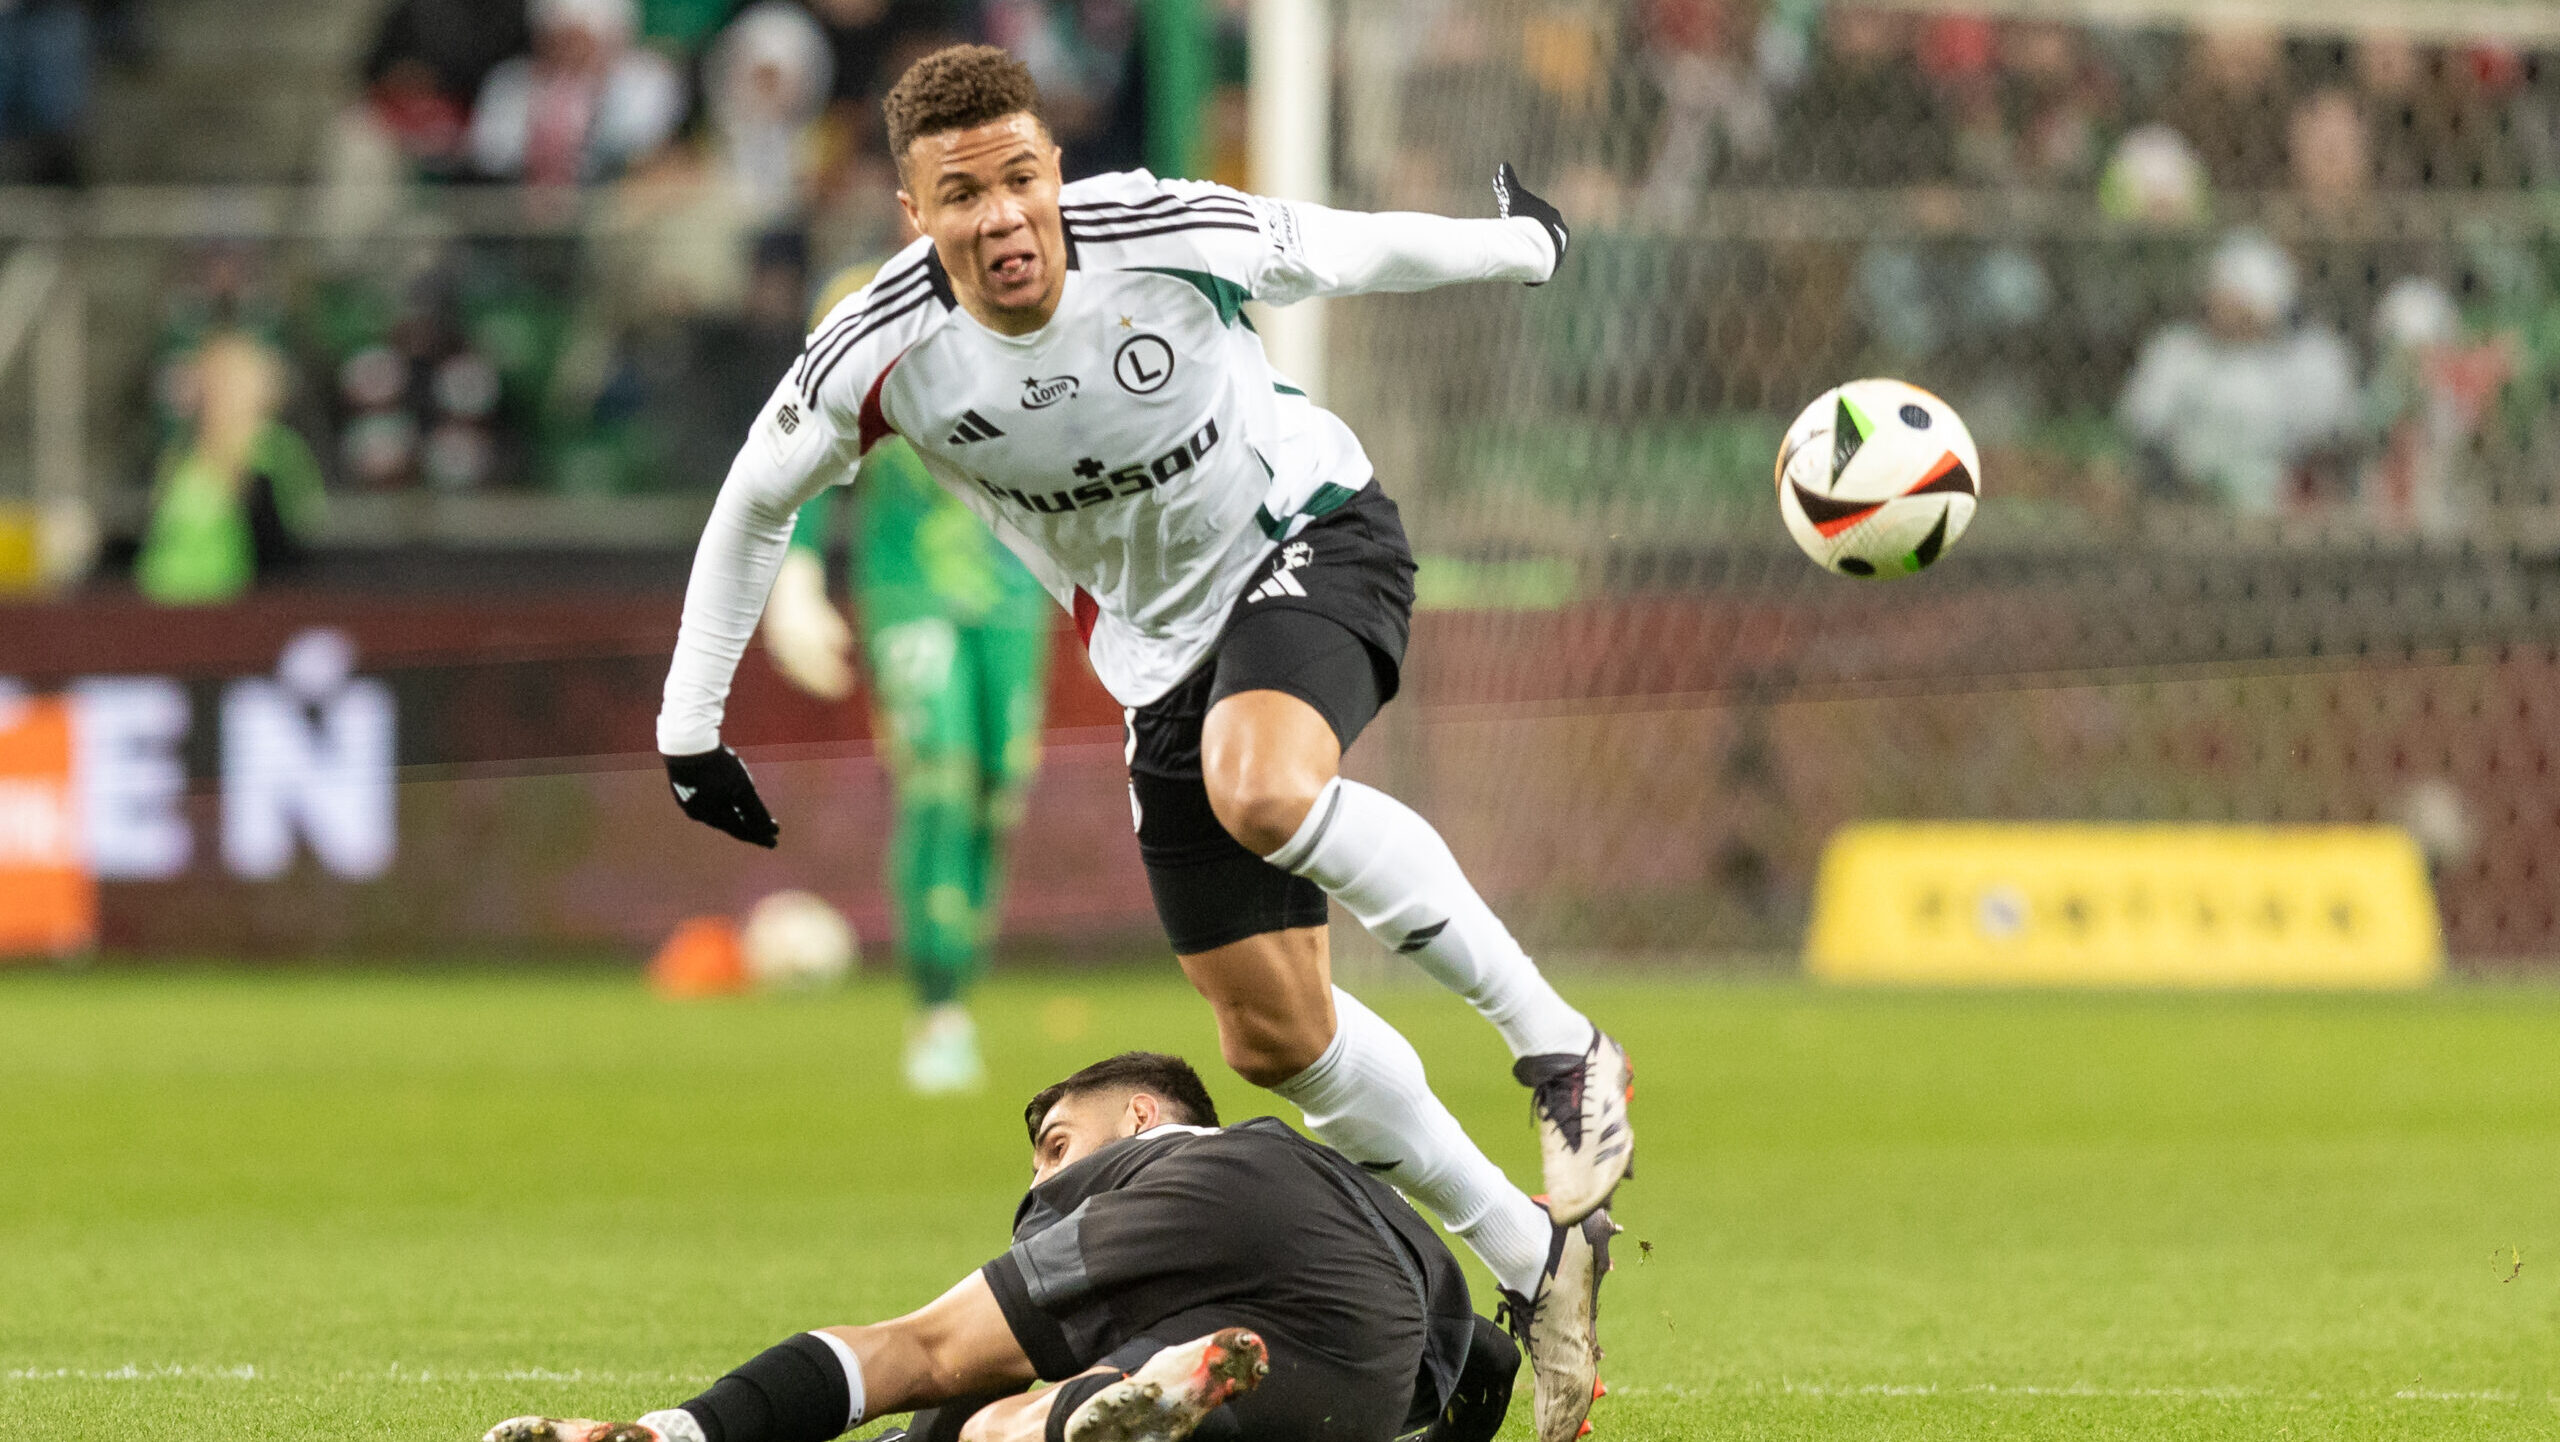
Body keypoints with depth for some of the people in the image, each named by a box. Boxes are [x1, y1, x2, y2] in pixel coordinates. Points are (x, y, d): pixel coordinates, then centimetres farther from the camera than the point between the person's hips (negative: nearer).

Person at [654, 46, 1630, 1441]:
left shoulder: (1174, 235, -26)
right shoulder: (880, 354, -20)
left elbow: (1342, 253, -5)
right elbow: (754, 503, 0)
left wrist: (1522, 248, 14)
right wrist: (689, 721, 2)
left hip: (1313, 537, -4)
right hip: (1164, 645, 4)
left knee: (1261, 790, -37)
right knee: (1273, 1033, 2)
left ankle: (1560, 1049, -23)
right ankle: (1533, 1260, 17)